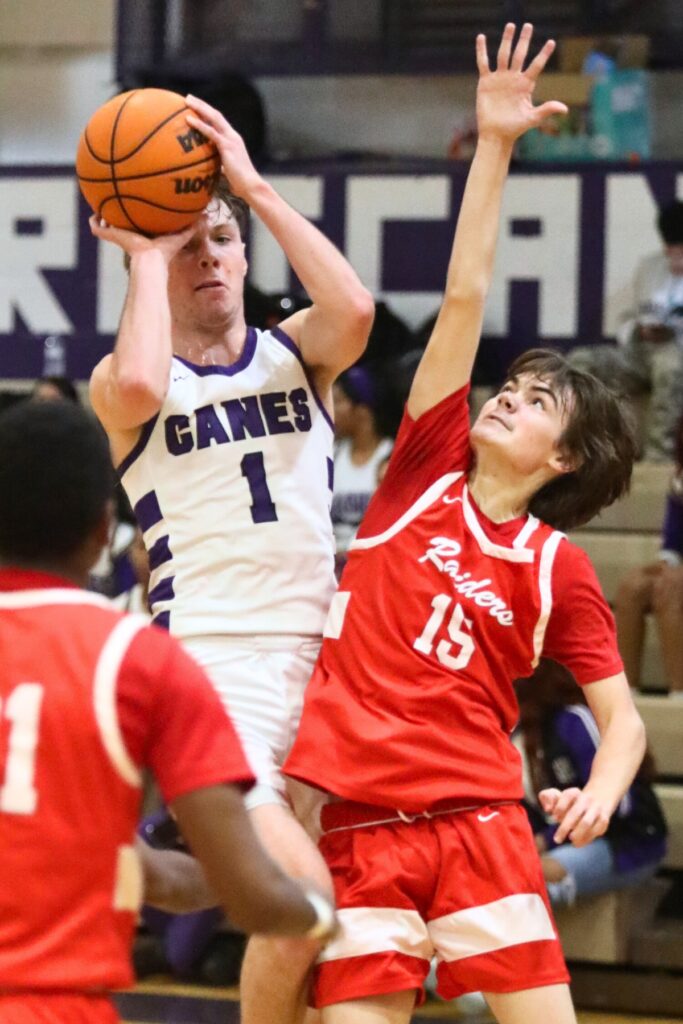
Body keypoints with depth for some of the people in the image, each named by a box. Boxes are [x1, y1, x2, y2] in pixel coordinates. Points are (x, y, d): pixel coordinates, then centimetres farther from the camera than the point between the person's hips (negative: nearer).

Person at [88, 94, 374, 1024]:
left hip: (321, 654, 4)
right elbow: (138, 383, -21)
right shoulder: (121, 383, 5)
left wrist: (254, 187, -7)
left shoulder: (296, 353, 13)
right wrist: (145, 248, -7)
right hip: (214, 661, -4)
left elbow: (352, 310, -11)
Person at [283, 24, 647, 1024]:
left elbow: (622, 719, 5)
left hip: (479, 824, -1)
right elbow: (464, 297, 2)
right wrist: (492, 145, -1)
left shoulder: (557, 568, 6)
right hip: (358, 829, 1)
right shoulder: (425, 474, 8)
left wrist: (599, 794, -18)